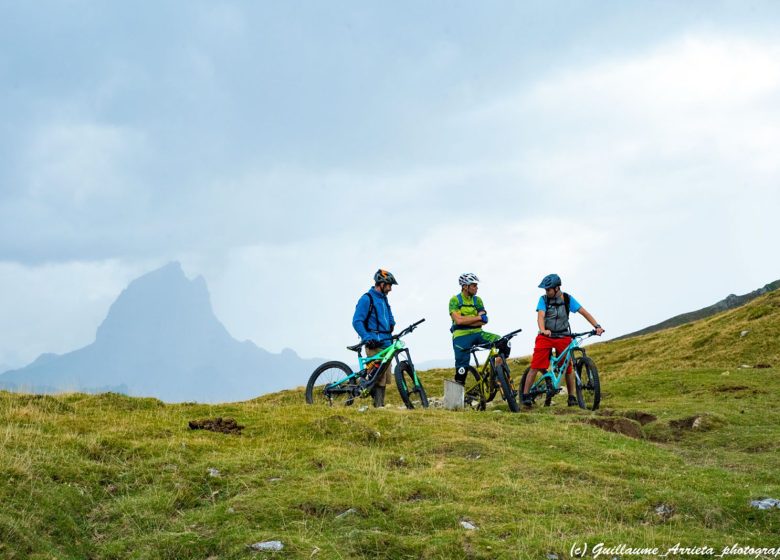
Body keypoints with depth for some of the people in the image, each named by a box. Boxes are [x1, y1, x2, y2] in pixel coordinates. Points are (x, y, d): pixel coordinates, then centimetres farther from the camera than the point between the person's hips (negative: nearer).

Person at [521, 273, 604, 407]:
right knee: (535, 366, -10)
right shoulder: (543, 299, -5)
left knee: (567, 368, 0)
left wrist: (597, 326, -19)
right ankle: (525, 395, -9)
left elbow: (584, 312, -6)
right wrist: (543, 330, -39)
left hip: (563, 337, 1)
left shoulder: (568, 299, -2)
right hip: (545, 336, -1)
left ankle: (571, 397, 11)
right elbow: (540, 316, -19)